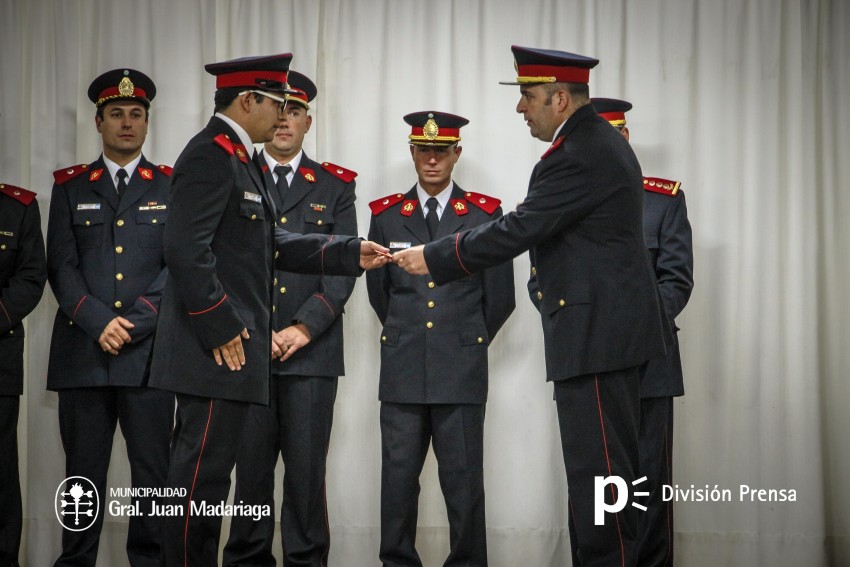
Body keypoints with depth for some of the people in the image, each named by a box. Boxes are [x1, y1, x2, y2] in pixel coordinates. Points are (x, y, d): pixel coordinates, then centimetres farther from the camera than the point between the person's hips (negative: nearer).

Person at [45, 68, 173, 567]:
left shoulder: (172, 189, 9)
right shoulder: (70, 188, 13)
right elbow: (62, 268, 4)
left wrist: (134, 324, -9)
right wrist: (100, 322, -9)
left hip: (149, 352, -1)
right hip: (83, 352, 1)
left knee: (154, 471, -1)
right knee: (83, 471, 4)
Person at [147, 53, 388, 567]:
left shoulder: (235, 157, 20)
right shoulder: (211, 155, -12)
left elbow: (270, 245, 20)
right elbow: (186, 249, -21)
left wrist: (351, 254, 15)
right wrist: (220, 327, -19)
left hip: (232, 348, 10)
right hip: (219, 348, -10)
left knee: (204, 472, 12)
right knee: (203, 472, -6)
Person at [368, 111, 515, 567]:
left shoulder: (485, 215, 6)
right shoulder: (386, 215, 10)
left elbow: (500, 298, 11)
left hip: (462, 373, -1)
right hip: (402, 371, 2)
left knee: (464, 480, -1)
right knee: (398, 479, 1)